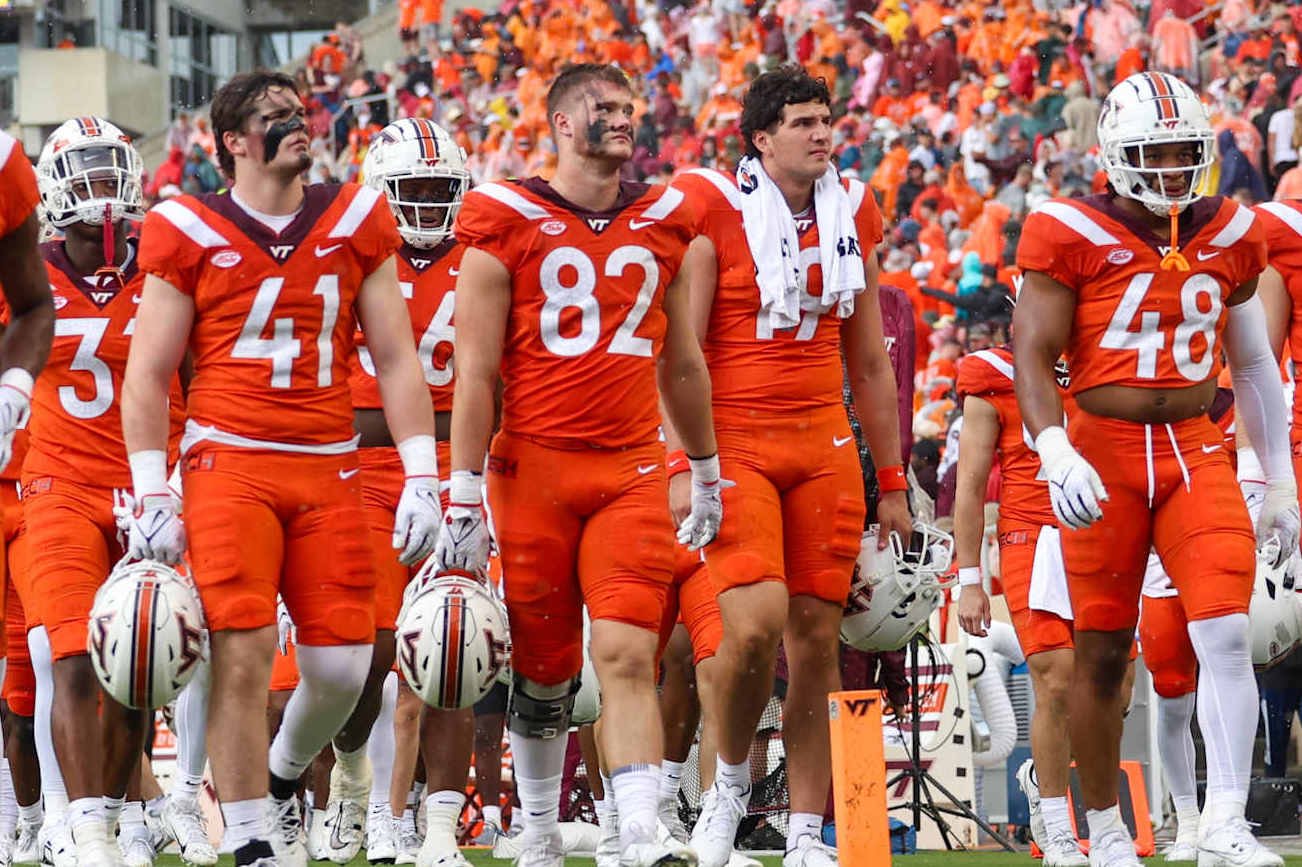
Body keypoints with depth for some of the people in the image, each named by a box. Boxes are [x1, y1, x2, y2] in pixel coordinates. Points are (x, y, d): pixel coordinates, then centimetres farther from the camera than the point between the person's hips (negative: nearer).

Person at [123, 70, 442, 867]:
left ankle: (282, 777, 30)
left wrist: (422, 478, 3)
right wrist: (151, 496, -3)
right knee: (243, 656, -11)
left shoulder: (356, 224, 9)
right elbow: (147, 376, 4)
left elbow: (397, 360, 11)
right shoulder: (190, 235, 1)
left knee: (342, 667, -1)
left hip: (329, 470, 3)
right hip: (230, 464, -3)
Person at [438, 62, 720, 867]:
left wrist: (708, 475, 25)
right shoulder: (507, 224, -2)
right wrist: (465, 496, -7)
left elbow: (682, 365, 21)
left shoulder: (663, 224, 11)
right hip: (534, 468, -2)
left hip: (631, 473, 2)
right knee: (543, 671, 7)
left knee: (628, 656, -11)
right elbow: (475, 372, -3)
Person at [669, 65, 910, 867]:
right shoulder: (715, 209, -6)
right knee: (756, 622, -20)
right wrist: (684, 467, -17)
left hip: (823, 444, 5)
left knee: (817, 634, 2)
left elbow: (869, 362, 17)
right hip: (734, 443, -5)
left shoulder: (851, 215, 10)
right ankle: (731, 777, 7)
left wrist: (892, 485, 17)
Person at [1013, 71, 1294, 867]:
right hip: (1106, 447, -3)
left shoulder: (1231, 239, 8)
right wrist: (1057, 454, -23)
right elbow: (1034, 357, -7)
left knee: (1227, 634, -13)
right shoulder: (1073, 238, -6)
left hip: (1196, 450, 3)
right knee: (1103, 653, 4)